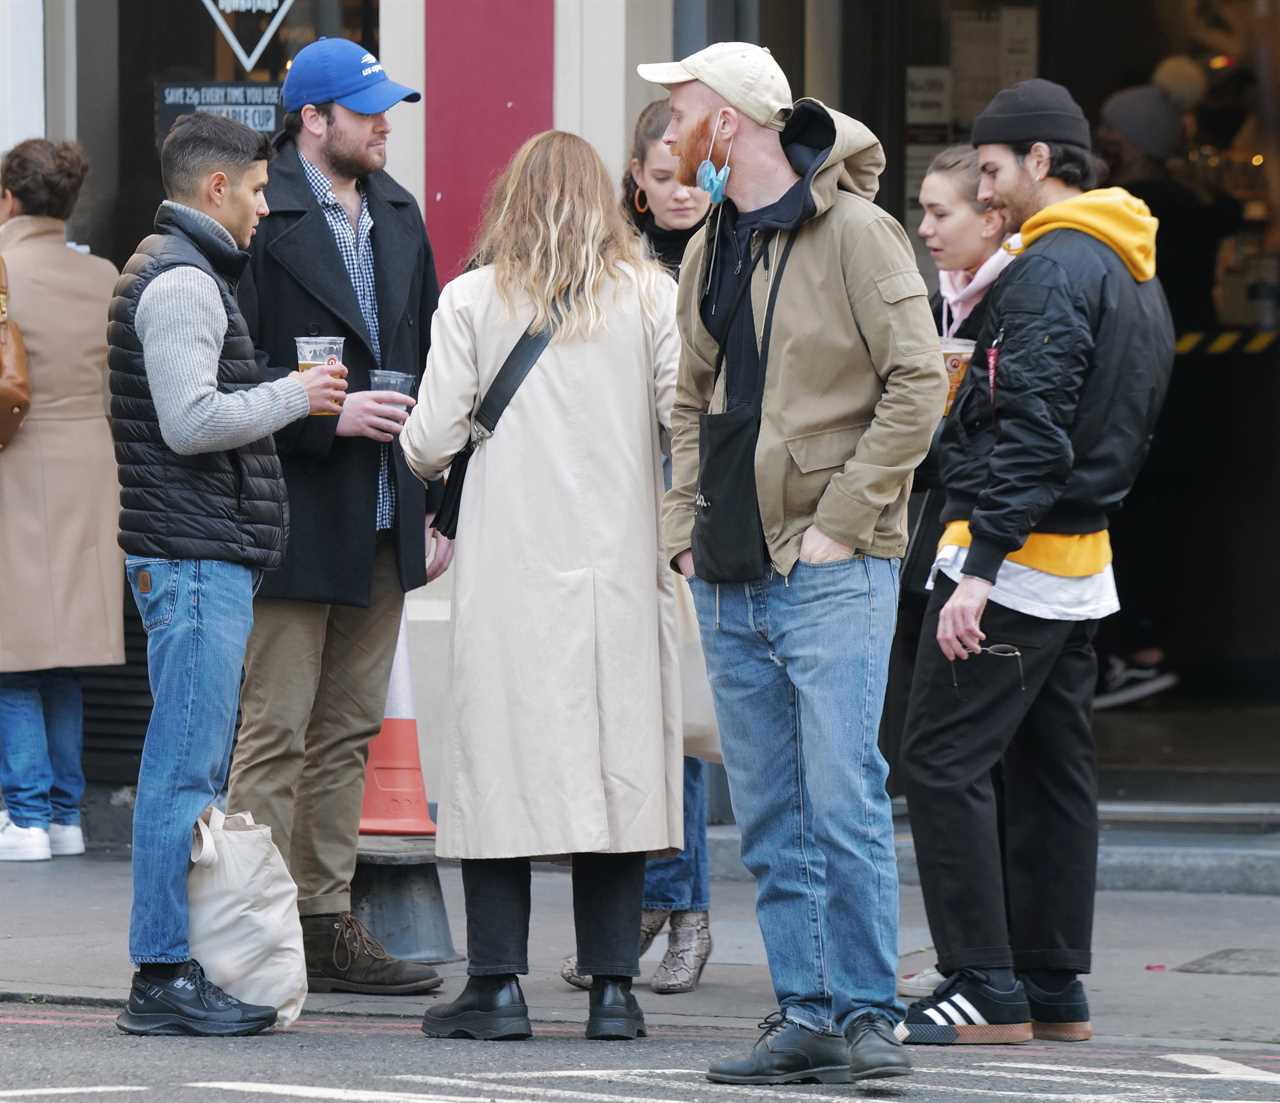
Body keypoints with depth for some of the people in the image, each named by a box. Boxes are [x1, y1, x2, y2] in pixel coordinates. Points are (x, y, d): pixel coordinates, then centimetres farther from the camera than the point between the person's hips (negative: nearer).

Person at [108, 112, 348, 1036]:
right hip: (196, 556, -11)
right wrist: (296, 395, -9)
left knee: (195, 768, 11)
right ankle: (164, 977, -10)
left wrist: (302, 400, 17)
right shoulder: (181, 282, -13)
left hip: (205, 554, 11)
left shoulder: (182, 273, 21)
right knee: (186, 770, -10)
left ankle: (175, 968, 14)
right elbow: (192, 420, -21)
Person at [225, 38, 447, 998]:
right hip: (295, 515, -7)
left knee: (349, 732, 11)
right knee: (275, 731, -5)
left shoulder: (398, 215, 14)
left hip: (384, 519, 7)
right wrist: (329, 415, -20)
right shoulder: (262, 218, -10)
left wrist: (438, 506, 12)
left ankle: (328, 925, 16)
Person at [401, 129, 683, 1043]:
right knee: (616, 763, 4)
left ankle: (499, 983, 0)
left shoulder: (473, 299, 1)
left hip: (511, 566, -1)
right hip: (622, 560, 1)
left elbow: (431, 441, -1)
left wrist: (425, 460, 22)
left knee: (503, 762, 2)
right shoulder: (651, 294, 4)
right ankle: (612, 986, 3)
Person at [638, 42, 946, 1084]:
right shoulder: (710, 250, 16)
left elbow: (919, 383, -12)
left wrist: (839, 520, -13)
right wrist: (687, 528, 10)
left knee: (844, 800, -10)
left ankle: (866, 1016, -5)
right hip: (732, 574, 8)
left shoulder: (854, 232, -8)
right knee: (770, 818, 7)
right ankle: (807, 1014, 11)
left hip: (831, 568, -8)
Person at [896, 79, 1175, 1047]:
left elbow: (1031, 430, -23)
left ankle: (988, 993, -9)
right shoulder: (1138, 277, 16)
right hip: (1085, 567, 10)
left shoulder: (1053, 268, -15)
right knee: (1052, 775, 13)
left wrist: (980, 568, -26)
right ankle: (1055, 992, 16)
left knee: (946, 762, -7)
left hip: (1018, 558, -10)